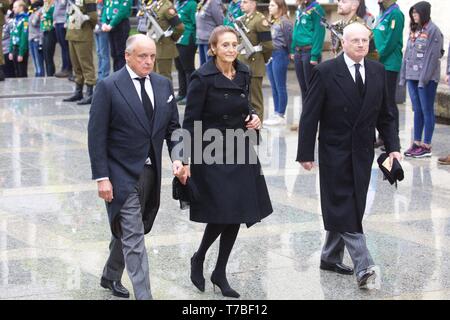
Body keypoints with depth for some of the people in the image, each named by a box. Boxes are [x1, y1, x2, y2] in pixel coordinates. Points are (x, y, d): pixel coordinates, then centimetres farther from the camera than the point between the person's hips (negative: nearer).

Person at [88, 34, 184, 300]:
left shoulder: (163, 84, 6)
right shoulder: (108, 87, -11)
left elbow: (172, 126, 12)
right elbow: (96, 135, -11)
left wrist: (178, 157, -5)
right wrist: (102, 177, -15)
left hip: (151, 172, 6)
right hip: (122, 173, -6)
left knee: (127, 230, 19)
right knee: (134, 237, -8)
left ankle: (111, 277, 39)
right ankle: (143, 295, -7)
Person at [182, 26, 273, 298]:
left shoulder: (243, 73, 6)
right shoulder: (203, 78, -12)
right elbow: (191, 122, -11)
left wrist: (253, 117, 0)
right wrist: (187, 160, -16)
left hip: (240, 152, 6)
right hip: (213, 155, -6)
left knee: (237, 215, 7)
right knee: (222, 213, -11)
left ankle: (220, 273, 21)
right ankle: (198, 259, 16)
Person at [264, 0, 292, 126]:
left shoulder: (284, 21, -10)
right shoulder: (271, 22, 15)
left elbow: (289, 40, -9)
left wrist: (288, 54, -1)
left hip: (280, 55, -8)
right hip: (270, 55, 8)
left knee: (280, 87, -2)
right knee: (274, 87, 11)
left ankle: (281, 116, 3)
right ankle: (276, 114, 16)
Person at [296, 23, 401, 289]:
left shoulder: (378, 71, 4)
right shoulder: (326, 72, -10)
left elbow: (385, 114, 9)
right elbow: (310, 115, -8)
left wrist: (393, 146, -2)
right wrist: (305, 153, -9)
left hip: (363, 153, 5)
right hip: (335, 152, -5)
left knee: (349, 208, 12)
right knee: (344, 210, -7)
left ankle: (331, 257, 27)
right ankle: (363, 267, -10)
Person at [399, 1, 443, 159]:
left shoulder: (433, 31, -9)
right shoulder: (414, 30, 15)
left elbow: (432, 56, -14)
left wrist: (424, 78, -18)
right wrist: (404, 74, 11)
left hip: (426, 78, -7)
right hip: (412, 76, 8)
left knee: (427, 111, -3)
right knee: (417, 110, 10)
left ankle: (426, 146, 1)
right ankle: (417, 143, 15)